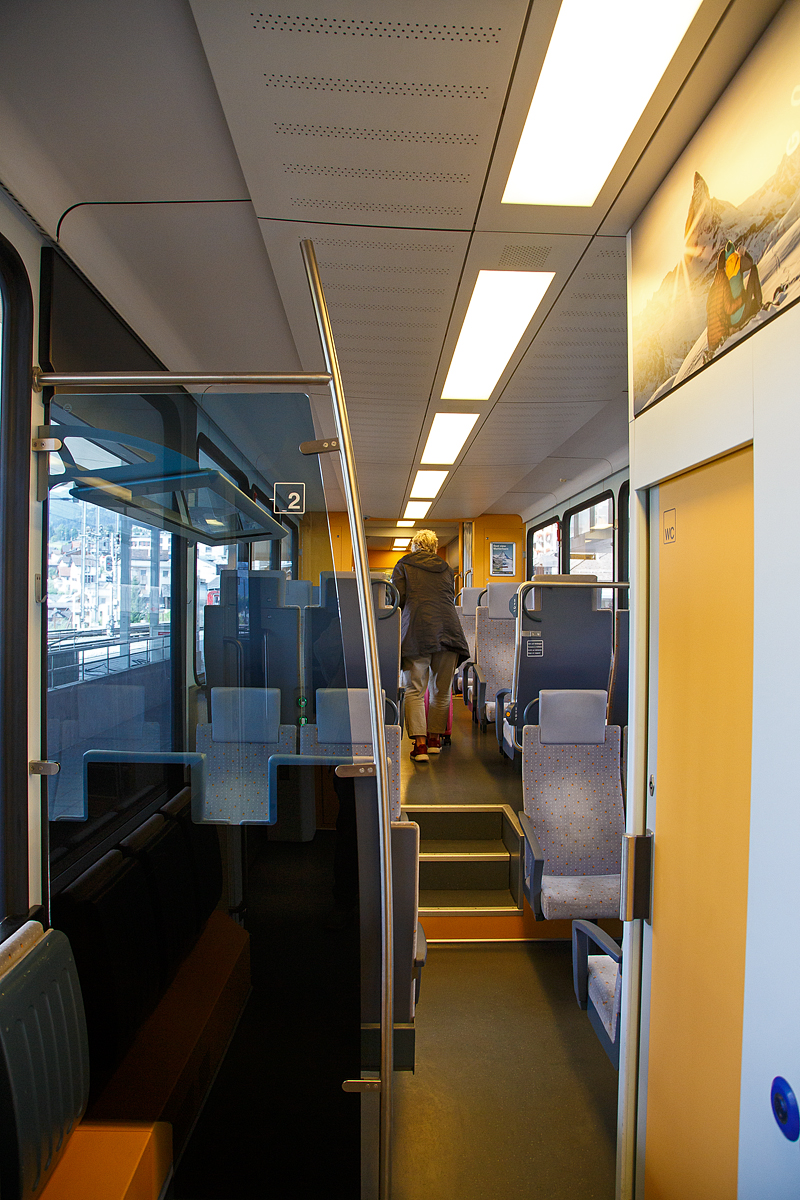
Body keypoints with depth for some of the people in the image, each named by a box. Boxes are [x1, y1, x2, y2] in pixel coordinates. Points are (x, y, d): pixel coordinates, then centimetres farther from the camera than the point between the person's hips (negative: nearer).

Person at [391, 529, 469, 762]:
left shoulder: (404, 566, 13)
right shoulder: (445, 568, 22)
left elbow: (398, 599, 3)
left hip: (417, 630, -3)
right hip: (448, 628, 4)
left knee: (415, 690, -1)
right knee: (441, 690, 14)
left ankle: (420, 744, -10)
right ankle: (435, 739, 23)